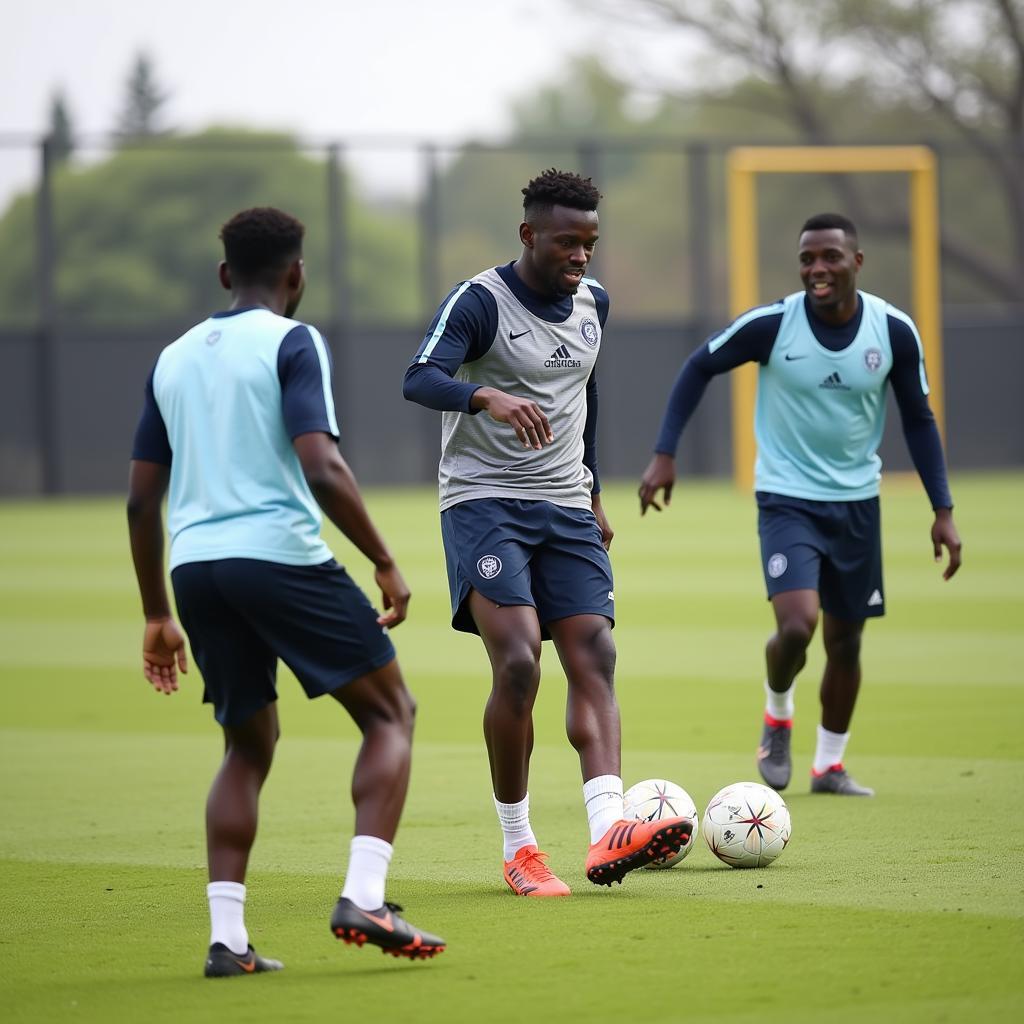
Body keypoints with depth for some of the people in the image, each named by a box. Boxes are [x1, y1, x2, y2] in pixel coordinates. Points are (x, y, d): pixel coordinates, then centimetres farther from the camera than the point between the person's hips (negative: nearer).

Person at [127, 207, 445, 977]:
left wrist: (158, 614, 24)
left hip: (195, 566, 6)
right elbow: (322, 467, -15)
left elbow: (141, 499, 18)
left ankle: (227, 937, 7)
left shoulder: (175, 358, 18)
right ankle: (364, 898, -10)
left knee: (249, 746, 19)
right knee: (391, 713, 7)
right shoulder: (291, 342, -2)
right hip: (281, 555, -6)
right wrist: (385, 563, -8)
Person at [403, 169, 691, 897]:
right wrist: (487, 396, -44)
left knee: (595, 659, -11)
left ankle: (608, 833, -23)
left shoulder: (593, 303, 11)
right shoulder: (481, 301, -10)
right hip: (483, 502, -6)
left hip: (566, 508, 6)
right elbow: (419, 380, -25)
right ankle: (518, 849, -6)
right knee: (518, 662, -18)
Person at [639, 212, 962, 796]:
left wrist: (943, 512, -1)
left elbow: (919, 420, 3)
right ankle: (777, 720, 10)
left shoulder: (895, 331, -9)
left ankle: (830, 765, 28)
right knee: (798, 624, -21)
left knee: (846, 640, 10)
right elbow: (699, 368, -1)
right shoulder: (771, 325, -16)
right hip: (787, 500, -3)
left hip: (857, 502, 3)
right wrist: (665, 454, -7)